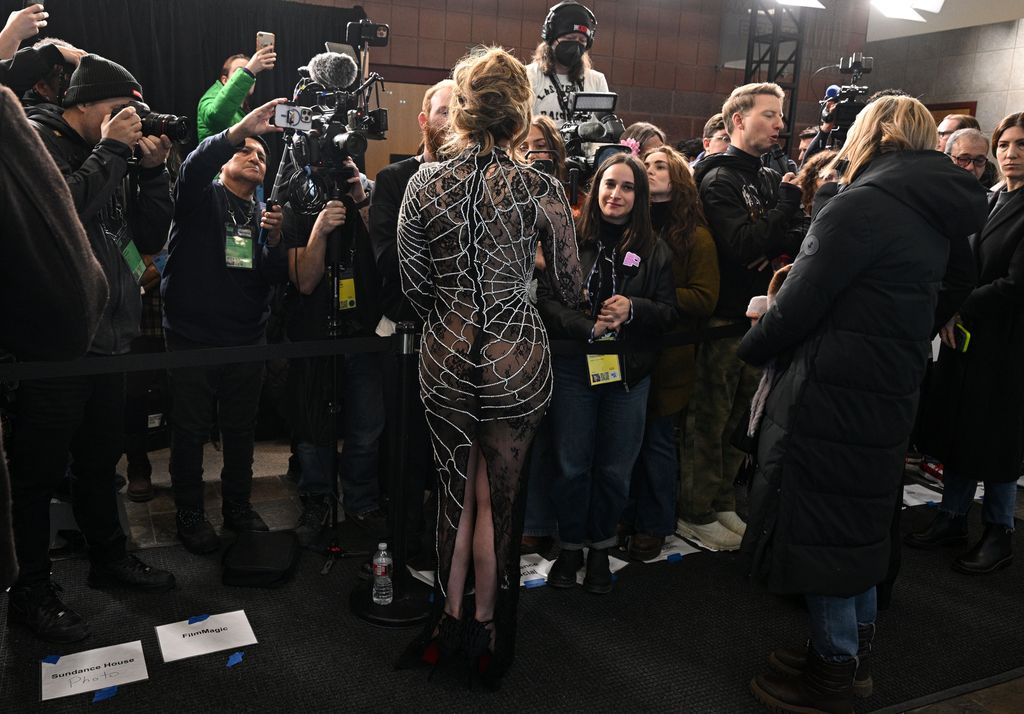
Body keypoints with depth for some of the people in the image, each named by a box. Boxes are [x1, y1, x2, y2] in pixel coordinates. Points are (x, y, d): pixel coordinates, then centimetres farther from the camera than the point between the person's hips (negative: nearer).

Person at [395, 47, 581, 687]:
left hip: (445, 358, 2)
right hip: (516, 358, -2)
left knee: (457, 490, 20)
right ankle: (486, 627, 30)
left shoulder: (425, 183, -5)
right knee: (500, 496, 13)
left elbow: (414, 287, 1)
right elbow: (571, 288, 0)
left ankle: (449, 620, 33)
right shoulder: (541, 190, -10)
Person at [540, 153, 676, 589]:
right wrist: (588, 327, -20)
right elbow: (545, 299, -8)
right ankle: (570, 546, 27)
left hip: (629, 373, 2)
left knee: (614, 469, 10)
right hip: (574, 368, -1)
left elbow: (669, 313, 2)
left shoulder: (655, 251, 4)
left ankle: (601, 546, 31)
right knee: (572, 465, 8)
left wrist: (633, 309, -17)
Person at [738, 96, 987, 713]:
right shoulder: (935, 215, 11)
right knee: (859, 520, 20)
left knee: (816, 526, 4)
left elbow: (798, 305, -17)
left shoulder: (864, 205, -17)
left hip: (832, 397, -9)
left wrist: (751, 347, 1)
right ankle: (855, 654, 35)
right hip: (891, 398, 9)